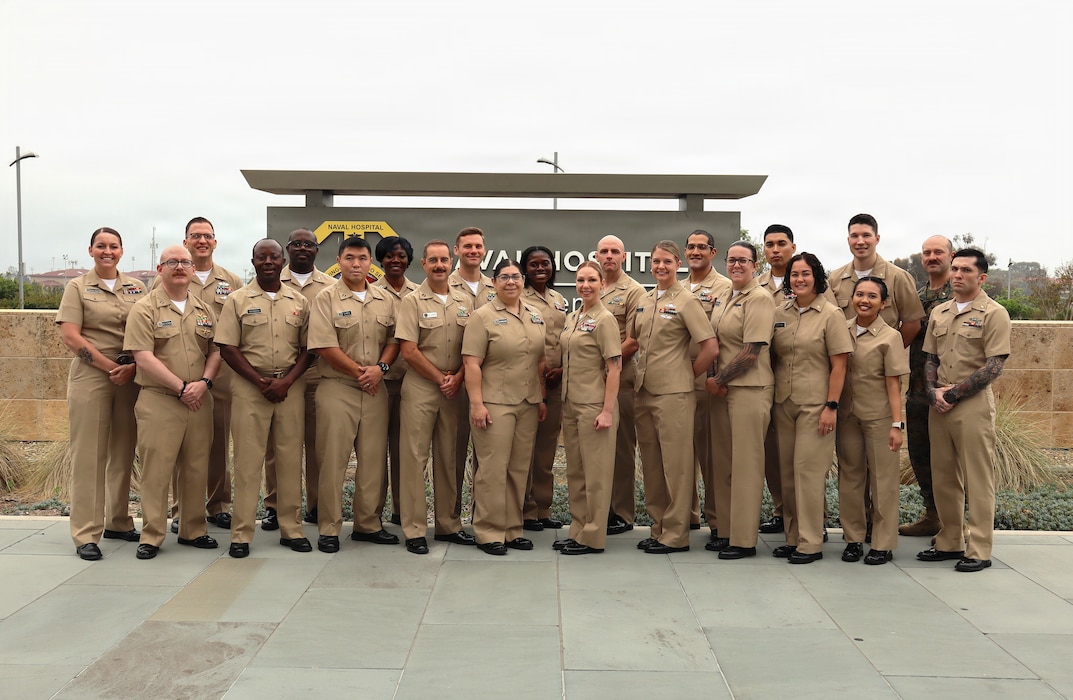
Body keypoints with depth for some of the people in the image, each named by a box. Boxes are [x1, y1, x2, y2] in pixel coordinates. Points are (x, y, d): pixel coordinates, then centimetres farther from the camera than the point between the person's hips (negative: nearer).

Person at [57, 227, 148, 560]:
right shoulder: (77, 287, 3)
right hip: (91, 377, -3)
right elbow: (70, 335, -6)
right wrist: (111, 366, -12)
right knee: (89, 455, -2)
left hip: (130, 378, 3)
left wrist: (133, 366, -8)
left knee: (123, 453, 9)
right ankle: (86, 534, 2)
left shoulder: (136, 288, 12)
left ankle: (118, 522, 21)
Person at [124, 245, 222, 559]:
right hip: (159, 401, -4)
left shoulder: (205, 309, 13)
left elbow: (215, 351, 11)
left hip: (199, 401, 4)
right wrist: (181, 387, -14)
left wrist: (204, 382, -8)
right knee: (156, 469, -1)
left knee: (196, 468, 10)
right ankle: (151, 536, 9)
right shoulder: (145, 309, -2)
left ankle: (193, 530, 21)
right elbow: (143, 357, -11)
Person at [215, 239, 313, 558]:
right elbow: (228, 349, -2)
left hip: (291, 385, 2)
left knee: (290, 458, 6)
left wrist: (286, 381, -8)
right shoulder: (238, 300, 3)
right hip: (250, 385, -2)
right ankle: (241, 534, 6)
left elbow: (307, 349, 8)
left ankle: (292, 528, 15)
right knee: (248, 459, -1)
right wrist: (261, 382, -11)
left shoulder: (299, 302, 9)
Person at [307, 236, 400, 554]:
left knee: (373, 459, 8)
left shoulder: (386, 300, 10)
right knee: (333, 460, -1)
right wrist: (359, 371, -10)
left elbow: (394, 339, 10)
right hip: (337, 388, -4)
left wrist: (380, 368, -8)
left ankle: (368, 524, 21)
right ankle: (329, 528, 9)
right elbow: (324, 346, -11)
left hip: (375, 390, 4)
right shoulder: (326, 298, -3)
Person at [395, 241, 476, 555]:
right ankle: (414, 531, 4)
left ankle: (449, 525, 19)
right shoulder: (413, 301, -3)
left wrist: (457, 378, -6)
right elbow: (408, 351, -9)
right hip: (420, 387, -4)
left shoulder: (464, 301, 10)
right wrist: (440, 378, -8)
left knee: (449, 457, 10)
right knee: (415, 456, -2)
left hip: (454, 388, 4)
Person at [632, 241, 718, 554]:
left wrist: (686, 375, -4)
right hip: (644, 391, 7)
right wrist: (638, 375, 13)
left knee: (676, 464, 0)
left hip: (673, 394, -7)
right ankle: (658, 528, 23)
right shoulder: (644, 301, 12)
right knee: (651, 463, 12)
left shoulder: (686, 301, -8)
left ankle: (675, 535, 9)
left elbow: (711, 348, -12)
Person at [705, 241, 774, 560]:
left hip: (750, 388, -8)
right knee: (722, 459, 11)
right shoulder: (722, 297, 14)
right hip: (721, 388, 8)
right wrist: (713, 379, 1)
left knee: (745, 462, -2)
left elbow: (751, 352, -16)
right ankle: (723, 529, 21)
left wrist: (719, 379, -10)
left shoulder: (759, 298, -10)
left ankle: (743, 539, 6)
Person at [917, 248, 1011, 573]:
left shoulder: (993, 313, -5)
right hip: (939, 404, 6)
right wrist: (934, 391, -2)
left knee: (977, 479, -1)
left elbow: (993, 367, -11)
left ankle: (979, 551, 6)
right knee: (943, 476, 10)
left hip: (973, 403, -6)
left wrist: (952, 394, -13)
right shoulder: (939, 312, 13)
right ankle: (949, 543, 21)